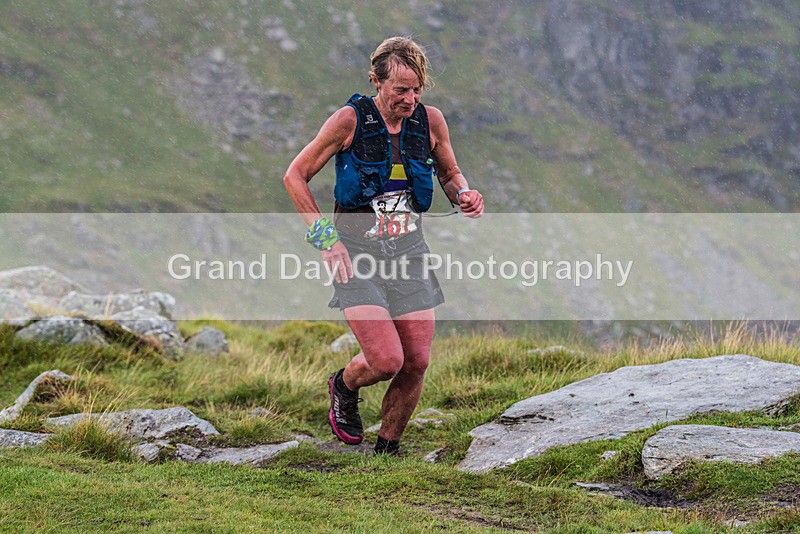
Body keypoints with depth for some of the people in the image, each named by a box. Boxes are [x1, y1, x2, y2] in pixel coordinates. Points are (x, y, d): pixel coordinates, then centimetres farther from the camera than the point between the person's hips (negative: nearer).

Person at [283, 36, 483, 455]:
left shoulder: (430, 121, -1)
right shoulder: (350, 120, -12)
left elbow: (450, 174, 17)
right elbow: (295, 176, -4)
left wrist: (464, 195, -6)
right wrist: (325, 236, -10)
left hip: (409, 251, 4)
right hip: (357, 251, -4)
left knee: (416, 363, -3)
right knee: (386, 361, -16)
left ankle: (386, 452, 18)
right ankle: (343, 387, 19)